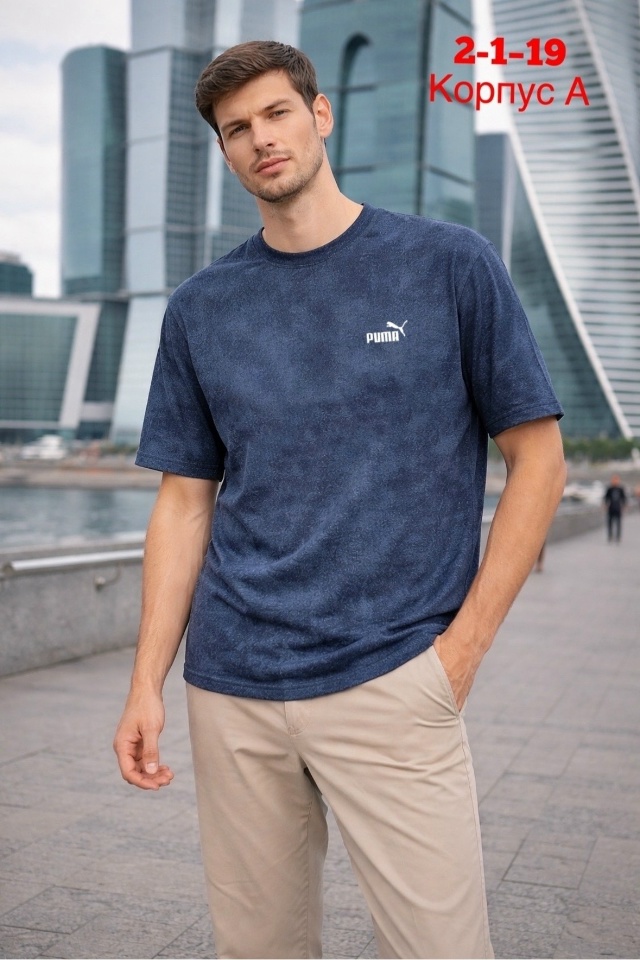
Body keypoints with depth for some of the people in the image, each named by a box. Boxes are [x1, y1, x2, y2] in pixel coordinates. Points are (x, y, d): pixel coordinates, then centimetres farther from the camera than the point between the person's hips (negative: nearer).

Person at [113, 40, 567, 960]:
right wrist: (147, 681, 2)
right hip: (232, 691, 3)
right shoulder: (200, 309, 8)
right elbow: (186, 502, 10)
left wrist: (463, 645, -6)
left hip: (390, 681, -3)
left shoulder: (450, 264, -1)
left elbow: (536, 454, 0)